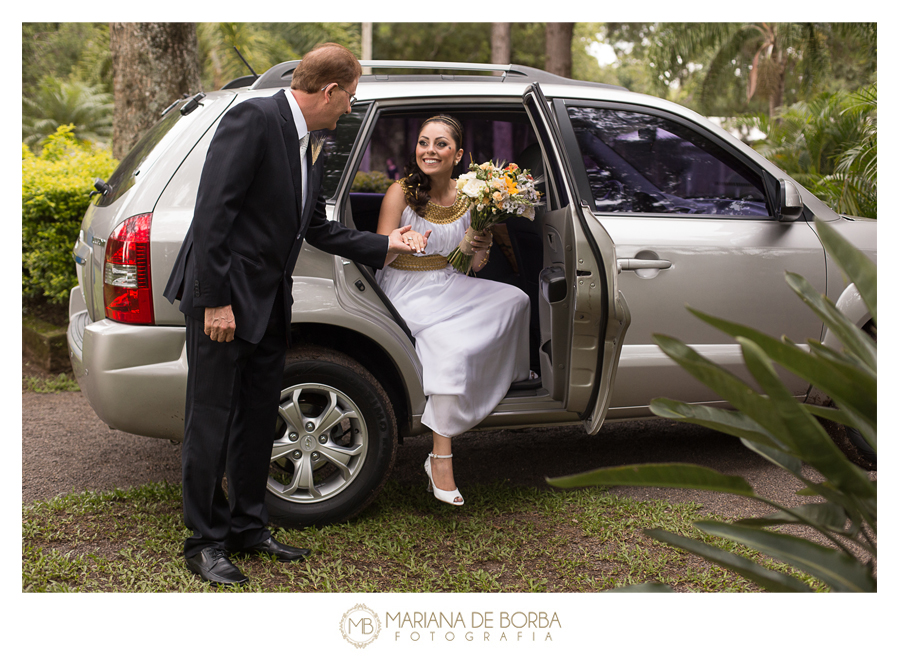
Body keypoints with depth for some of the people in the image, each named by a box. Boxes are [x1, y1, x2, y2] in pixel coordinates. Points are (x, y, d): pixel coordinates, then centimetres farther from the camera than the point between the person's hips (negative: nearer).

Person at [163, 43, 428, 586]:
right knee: (212, 421, -1)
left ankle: (248, 526, 27)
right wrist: (216, 300, -22)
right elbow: (212, 212, -19)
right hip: (223, 297, -9)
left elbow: (317, 229, 21)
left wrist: (385, 245, 23)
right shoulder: (254, 119, -14)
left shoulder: (311, 151, 13)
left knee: (259, 419, 15)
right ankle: (206, 542, 9)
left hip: (268, 304, 9)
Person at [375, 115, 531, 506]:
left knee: (514, 300, -14)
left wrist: (481, 250, -13)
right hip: (407, 293, -6)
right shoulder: (401, 193, -11)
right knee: (452, 348, -30)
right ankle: (440, 458, -25)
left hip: (449, 286, 6)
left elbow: (472, 267, 11)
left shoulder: (466, 197, 3)